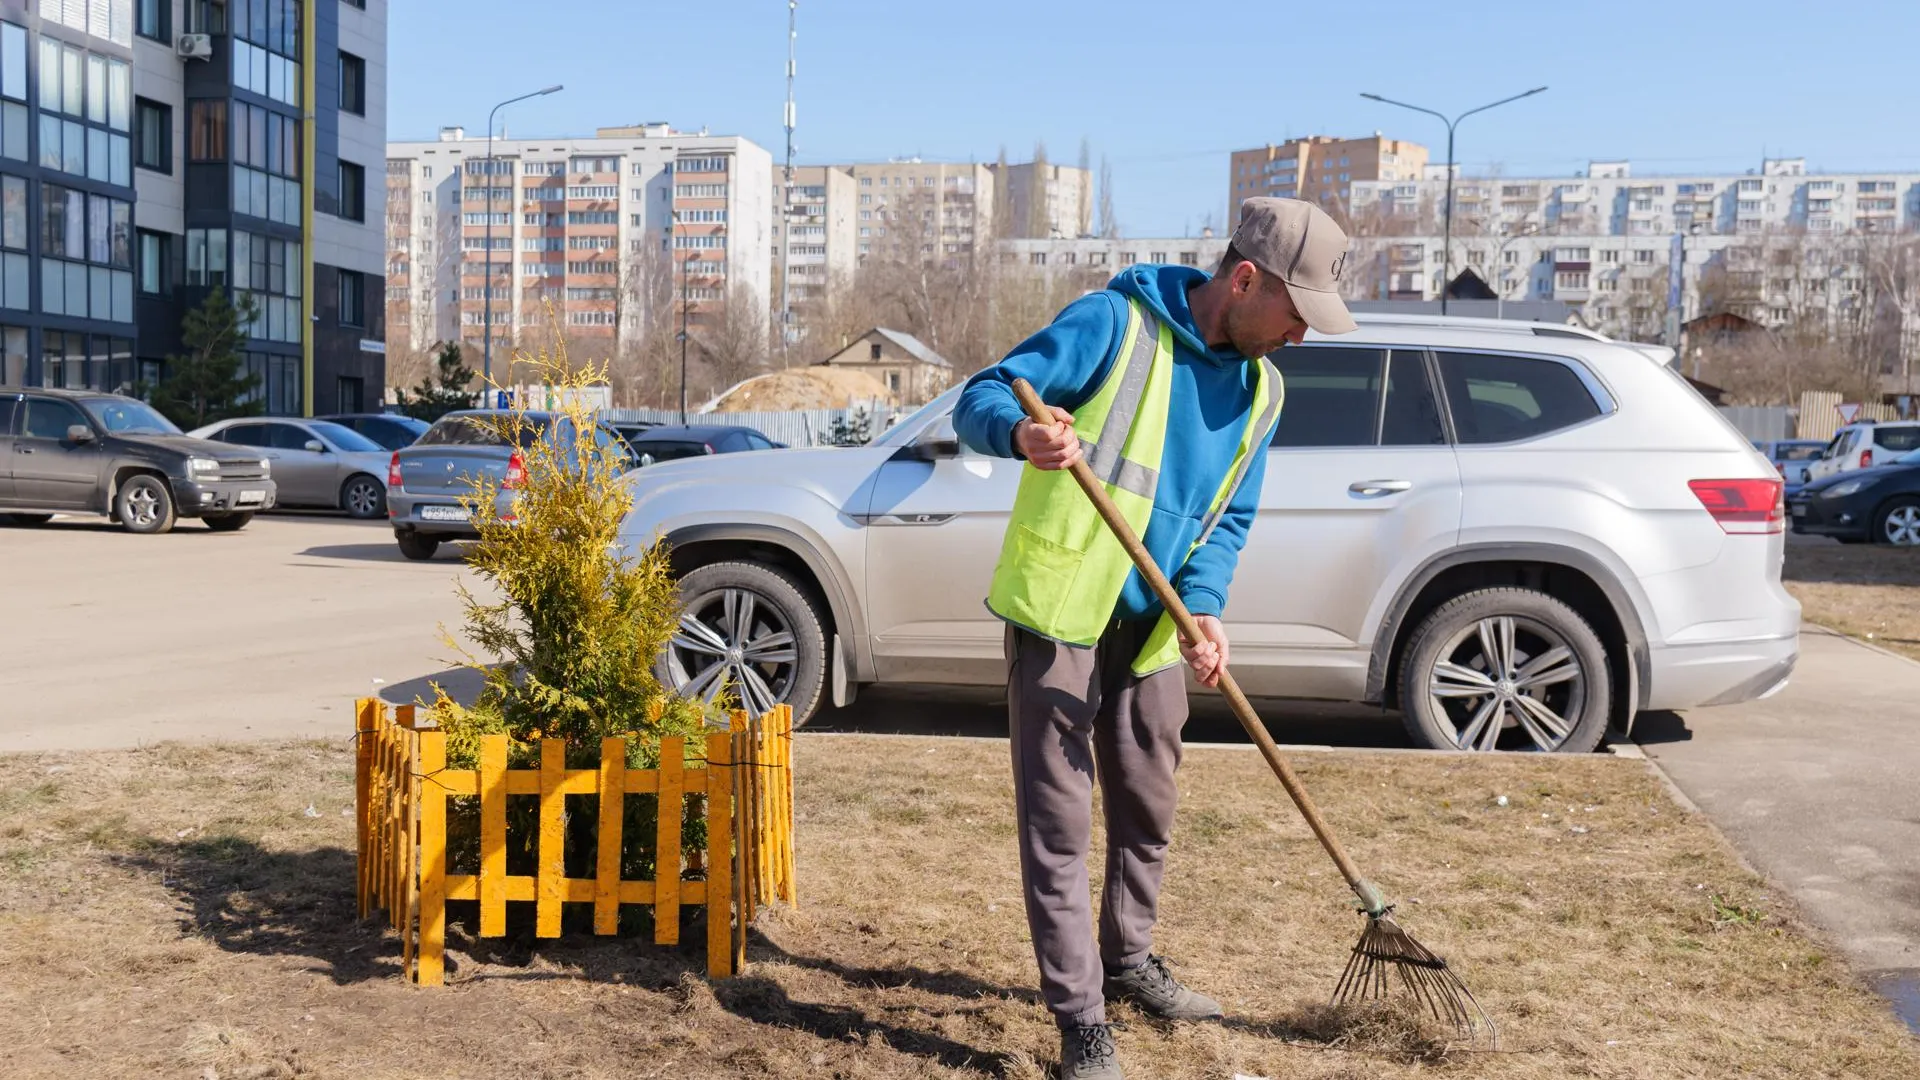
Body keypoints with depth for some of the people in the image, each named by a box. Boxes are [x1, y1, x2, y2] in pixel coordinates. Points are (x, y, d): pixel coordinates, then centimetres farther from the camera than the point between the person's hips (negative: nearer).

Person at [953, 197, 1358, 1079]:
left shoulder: (1259, 390, 7)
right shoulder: (1115, 323, -14)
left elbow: (1227, 518, 8)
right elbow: (979, 399, -17)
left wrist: (1204, 606, -11)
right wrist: (1021, 433, -40)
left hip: (1153, 633, 7)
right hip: (1058, 616, -6)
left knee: (1147, 813, 19)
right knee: (1059, 821, -2)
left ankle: (1128, 960, 40)